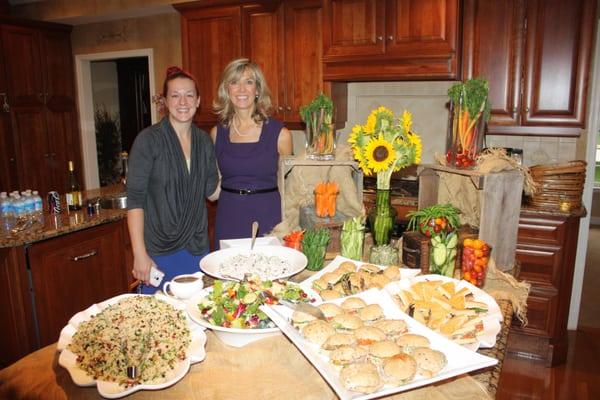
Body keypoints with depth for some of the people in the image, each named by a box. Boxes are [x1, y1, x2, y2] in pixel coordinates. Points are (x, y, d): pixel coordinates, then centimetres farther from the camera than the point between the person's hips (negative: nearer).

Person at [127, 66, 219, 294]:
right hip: (158, 252, -4)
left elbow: (212, 191, 9)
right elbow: (135, 200, -12)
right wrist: (139, 254, -17)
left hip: (197, 249, 5)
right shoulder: (149, 140, -10)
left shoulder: (204, 141, 5)